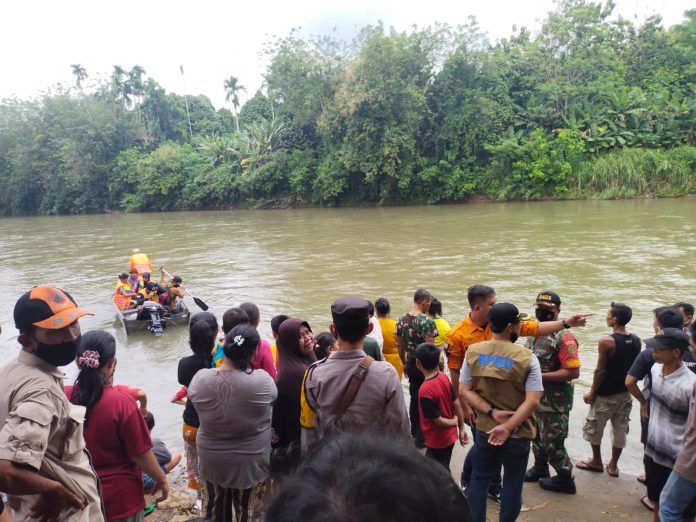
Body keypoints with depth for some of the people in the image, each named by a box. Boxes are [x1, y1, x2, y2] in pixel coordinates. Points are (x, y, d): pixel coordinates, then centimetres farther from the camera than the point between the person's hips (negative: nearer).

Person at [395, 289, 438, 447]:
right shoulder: (427, 321, -19)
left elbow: (399, 345, 8)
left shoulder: (402, 320, 1)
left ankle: (414, 431, 33)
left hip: (410, 365, 6)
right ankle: (421, 438, 13)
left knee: (414, 398, 20)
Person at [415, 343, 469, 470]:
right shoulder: (444, 377, -9)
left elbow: (438, 421, -23)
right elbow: (457, 404, -1)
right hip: (449, 436, 7)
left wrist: (454, 422, -3)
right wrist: (461, 428, 9)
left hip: (437, 440, -7)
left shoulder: (425, 391, -30)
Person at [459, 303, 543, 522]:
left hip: (484, 429, 3)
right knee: (512, 484, 14)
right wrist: (508, 427, -18)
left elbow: (464, 390, -7)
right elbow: (533, 400, -20)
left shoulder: (473, 352, -7)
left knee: (480, 479, 19)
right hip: (518, 433, -3)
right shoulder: (526, 357, -16)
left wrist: (492, 413, -11)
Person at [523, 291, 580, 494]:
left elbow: (573, 372, -26)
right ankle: (540, 468, 43)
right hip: (535, 396, 8)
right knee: (537, 435, 23)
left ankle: (565, 479, 25)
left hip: (555, 401, -8)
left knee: (553, 442, 5)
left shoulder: (563, 337, -22)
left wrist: (541, 376, -26)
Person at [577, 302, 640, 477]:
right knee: (620, 430, 15)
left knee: (593, 428, 14)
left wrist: (592, 393, -7)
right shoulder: (636, 341, -2)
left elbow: (600, 370, -18)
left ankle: (596, 461, 27)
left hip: (605, 395, -6)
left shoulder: (607, 341, -21)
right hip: (625, 394, 6)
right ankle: (613, 465, 26)